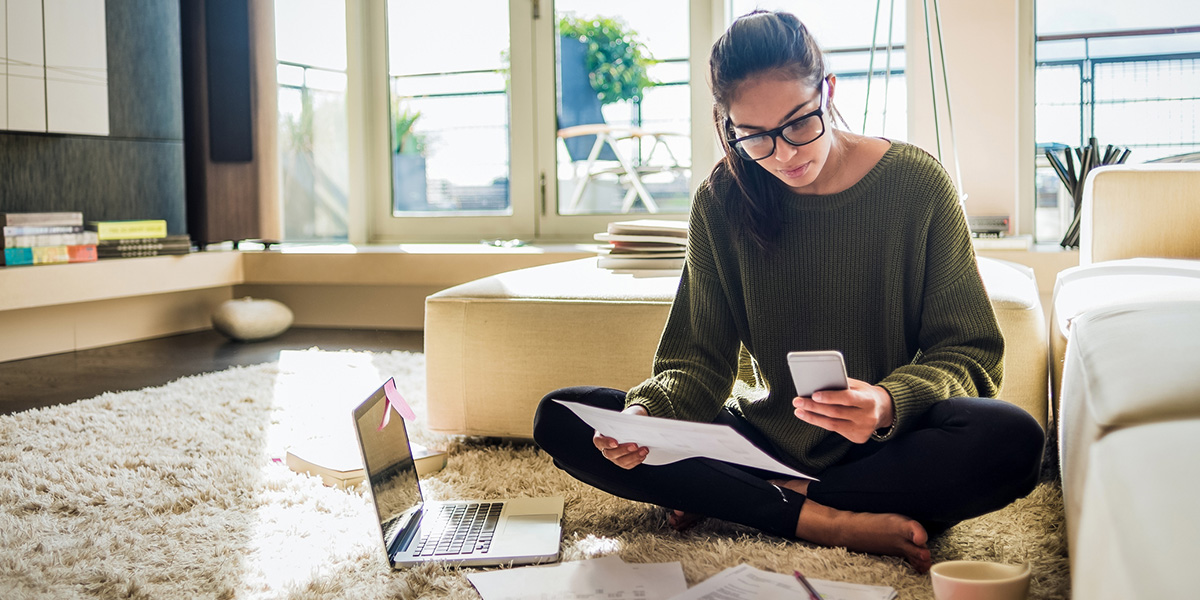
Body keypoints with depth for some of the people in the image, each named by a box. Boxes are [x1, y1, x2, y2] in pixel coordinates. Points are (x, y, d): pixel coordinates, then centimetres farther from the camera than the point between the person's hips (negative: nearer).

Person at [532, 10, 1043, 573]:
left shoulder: (917, 184, -9)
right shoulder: (721, 203, -3)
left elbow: (968, 352, -7)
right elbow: (700, 360, -2)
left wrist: (891, 404, -29)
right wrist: (647, 414, -25)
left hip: (885, 446, -2)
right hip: (763, 438, 2)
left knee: (1012, 441, -34)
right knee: (561, 419, -14)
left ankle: (755, 502, -18)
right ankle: (824, 521, -22)